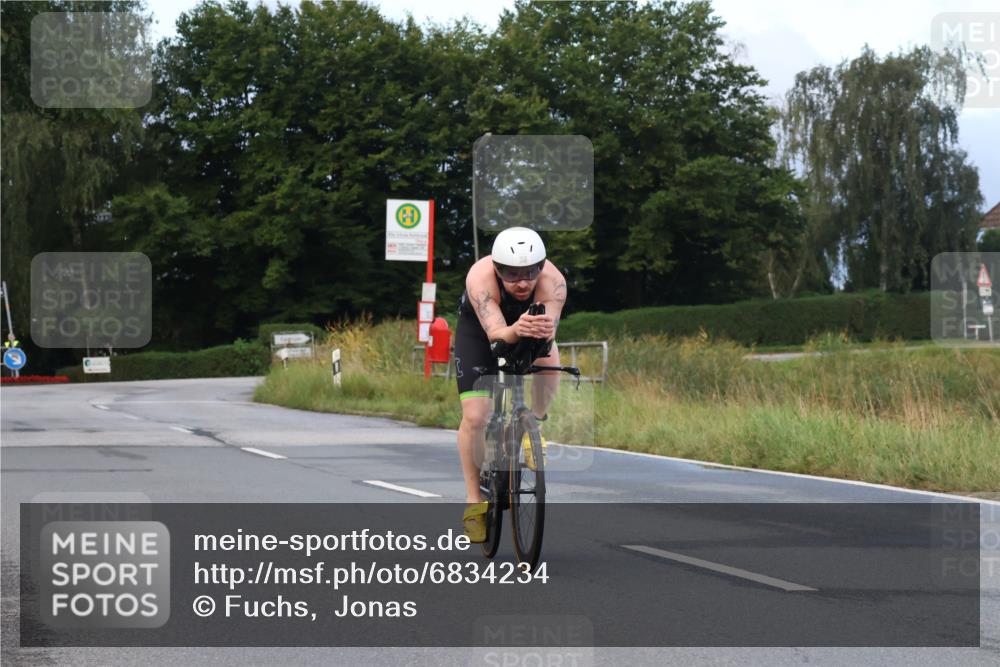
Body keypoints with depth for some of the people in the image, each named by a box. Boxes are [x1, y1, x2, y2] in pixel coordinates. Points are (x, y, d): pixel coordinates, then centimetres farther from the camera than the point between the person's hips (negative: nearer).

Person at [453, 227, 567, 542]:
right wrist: (515, 331, -72)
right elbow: (495, 333, -50)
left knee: (548, 359, -30)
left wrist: (544, 330, -71)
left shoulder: (553, 281, -36)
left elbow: (550, 331, -48)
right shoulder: (480, 277, -39)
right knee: (474, 416, -14)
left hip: (531, 327, 2)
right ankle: (474, 501, 0)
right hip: (478, 329, -2)